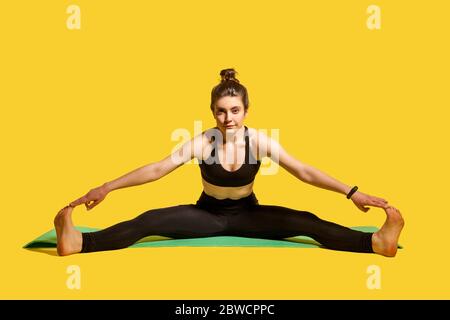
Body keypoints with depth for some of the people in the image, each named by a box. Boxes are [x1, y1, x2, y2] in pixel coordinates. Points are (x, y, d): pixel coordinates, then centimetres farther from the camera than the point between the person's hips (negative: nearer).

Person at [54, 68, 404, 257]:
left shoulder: (260, 141, -15)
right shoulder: (201, 142, -16)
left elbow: (304, 171, -16)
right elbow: (156, 169, -16)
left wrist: (352, 192, -24)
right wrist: (106, 188, -21)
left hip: (247, 214, 0)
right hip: (208, 214, 0)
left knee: (305, 222, -24)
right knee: (150, 220, -24)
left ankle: (376, 242, -39)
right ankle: (80, 242, -40)